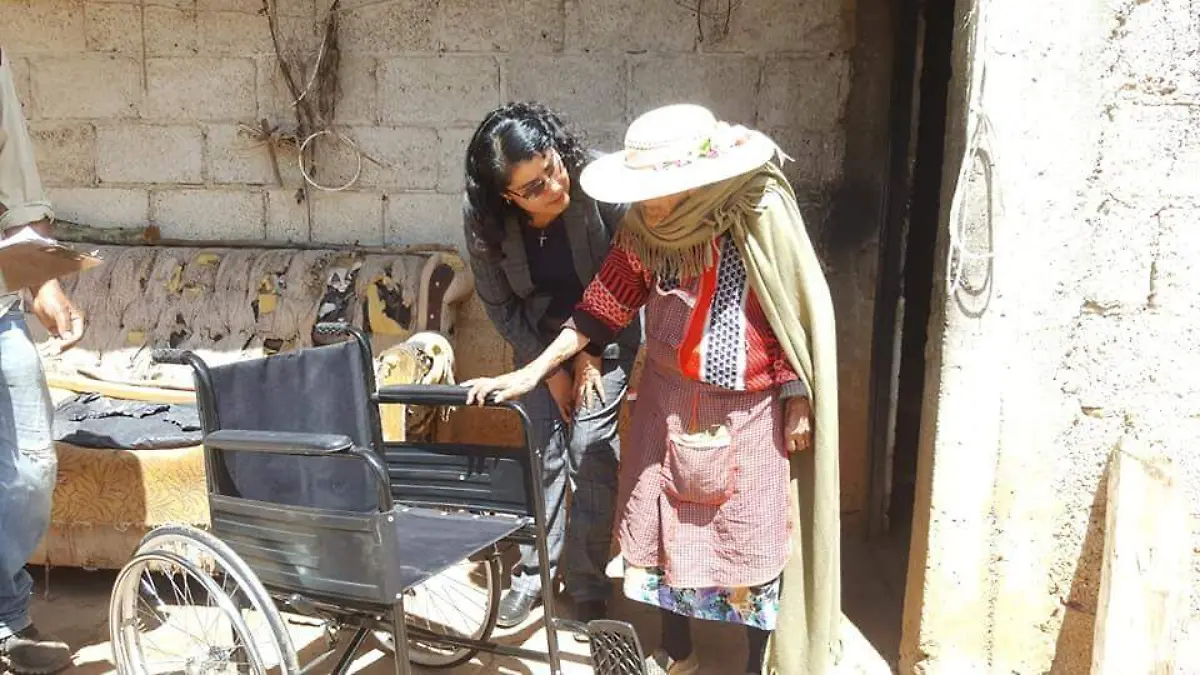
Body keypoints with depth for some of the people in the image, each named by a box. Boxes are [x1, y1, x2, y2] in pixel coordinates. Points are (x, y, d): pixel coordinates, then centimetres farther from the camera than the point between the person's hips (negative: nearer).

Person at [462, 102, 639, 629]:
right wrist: (551, 368, -7)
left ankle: (588, 584, 9)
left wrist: (592, 351, -12)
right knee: (542, 452, 1)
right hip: (537, 337, 2)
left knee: (591, 454, -6)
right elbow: (498, 304, -7)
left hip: (605, 334, -2)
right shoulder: (483, 219, -21)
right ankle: (533, 572, 20)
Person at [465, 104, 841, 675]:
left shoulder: (760, 215, -18)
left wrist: (799, 404, -7)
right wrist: (531, 373, -7)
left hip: (750, 408, -4)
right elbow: (601, 308, -3)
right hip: (669, 400, 4)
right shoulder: (644, 228, -7)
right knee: (661, 522, 12)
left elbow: (796, 314, -11)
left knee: (751, 537, 6)